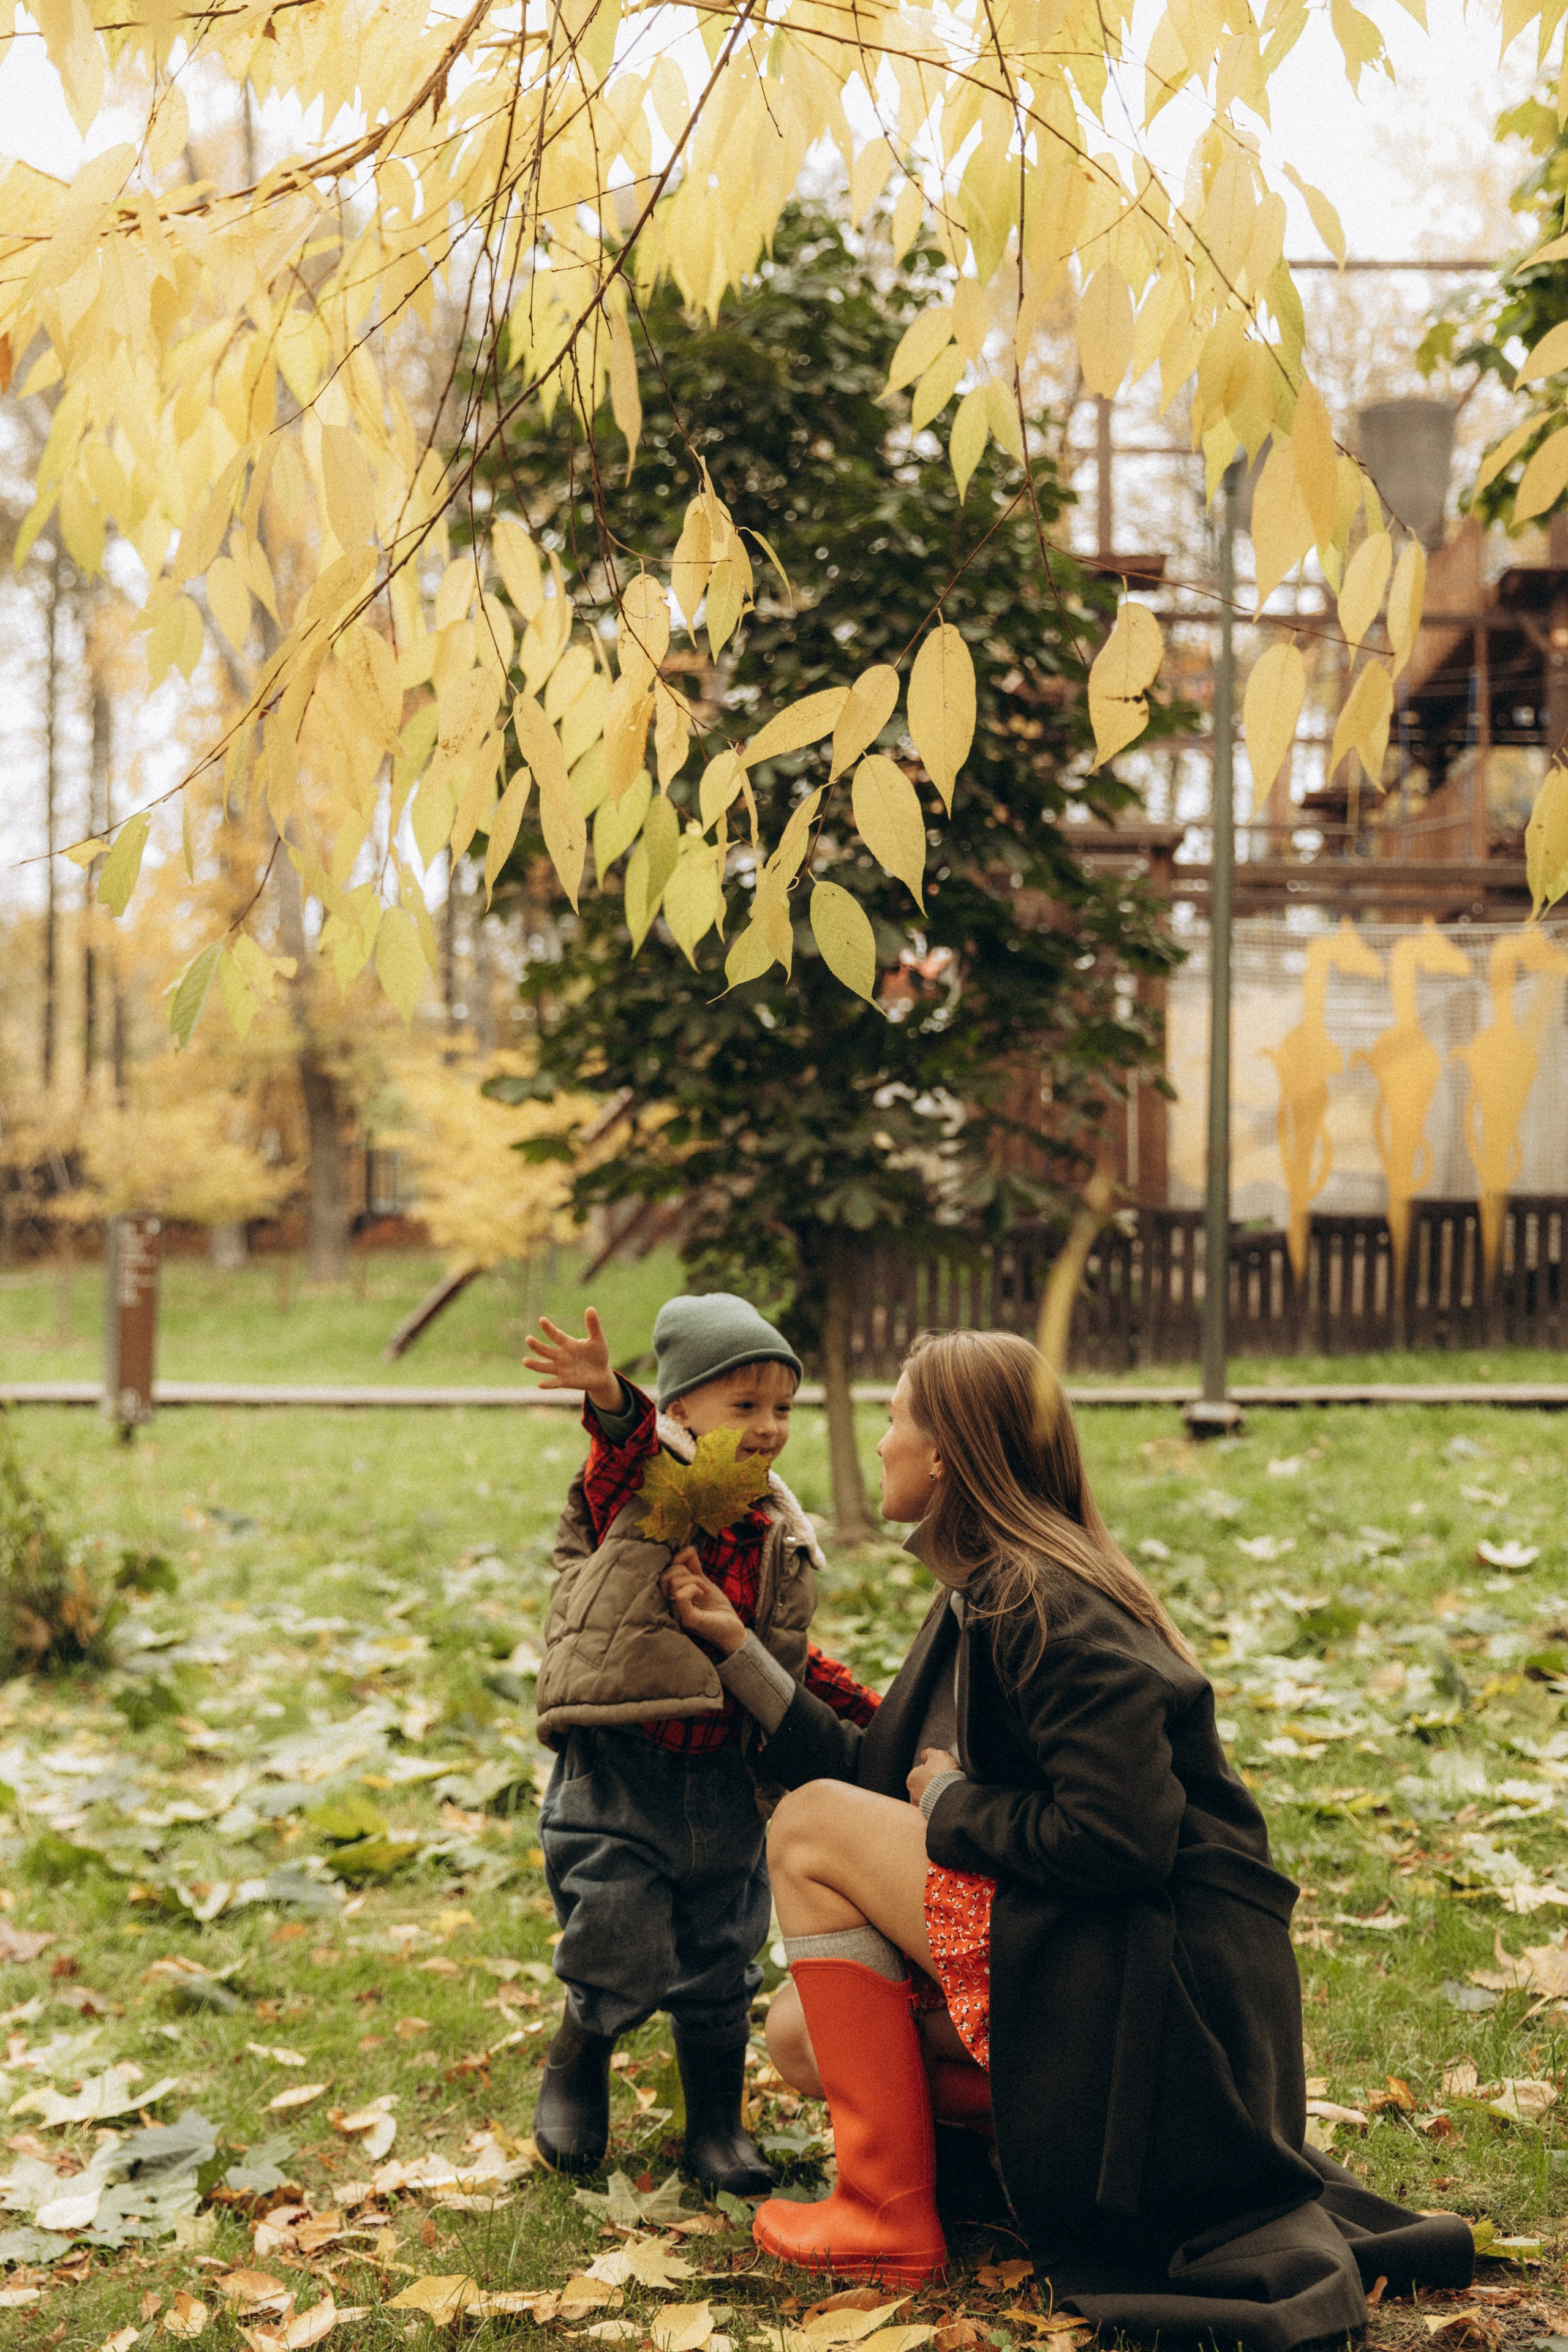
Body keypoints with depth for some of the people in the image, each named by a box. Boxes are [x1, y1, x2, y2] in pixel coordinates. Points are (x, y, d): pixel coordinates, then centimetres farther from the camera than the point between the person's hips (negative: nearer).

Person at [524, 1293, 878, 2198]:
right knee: (624, 1961, -5)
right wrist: (610, 1398, -56)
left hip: (723, 1782, 5)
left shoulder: (780, 1532, 9)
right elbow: (628, 1439, -34)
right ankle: (577, 2065, 26)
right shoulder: (641, 1486, -9)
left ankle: (717, 2124, 32)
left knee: (721, 1966, 13)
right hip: (617, 1770, -5)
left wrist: (860, 1708, 15)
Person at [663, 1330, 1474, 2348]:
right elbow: (877, 1776, 17)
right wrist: (738, 1648, 16)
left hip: (1159, 1976, -10)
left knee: (810, 1826, -8)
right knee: (802, 2035, 9)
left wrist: (953, 1802, -12)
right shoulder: (987, 1596, 12)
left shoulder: (1052, 1610, -19)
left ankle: (887, 2215, -5)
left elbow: (1117, 1840, -28)